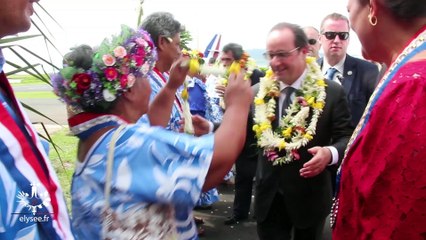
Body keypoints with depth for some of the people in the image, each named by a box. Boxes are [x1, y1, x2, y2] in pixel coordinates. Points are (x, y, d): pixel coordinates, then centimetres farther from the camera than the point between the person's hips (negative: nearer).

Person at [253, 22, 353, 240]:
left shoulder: (331, 92, -9)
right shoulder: (259, 92, 0)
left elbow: (346, 137, -8)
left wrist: (330, 153, -29)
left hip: (309, 196, -2)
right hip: (269, 196, 2)